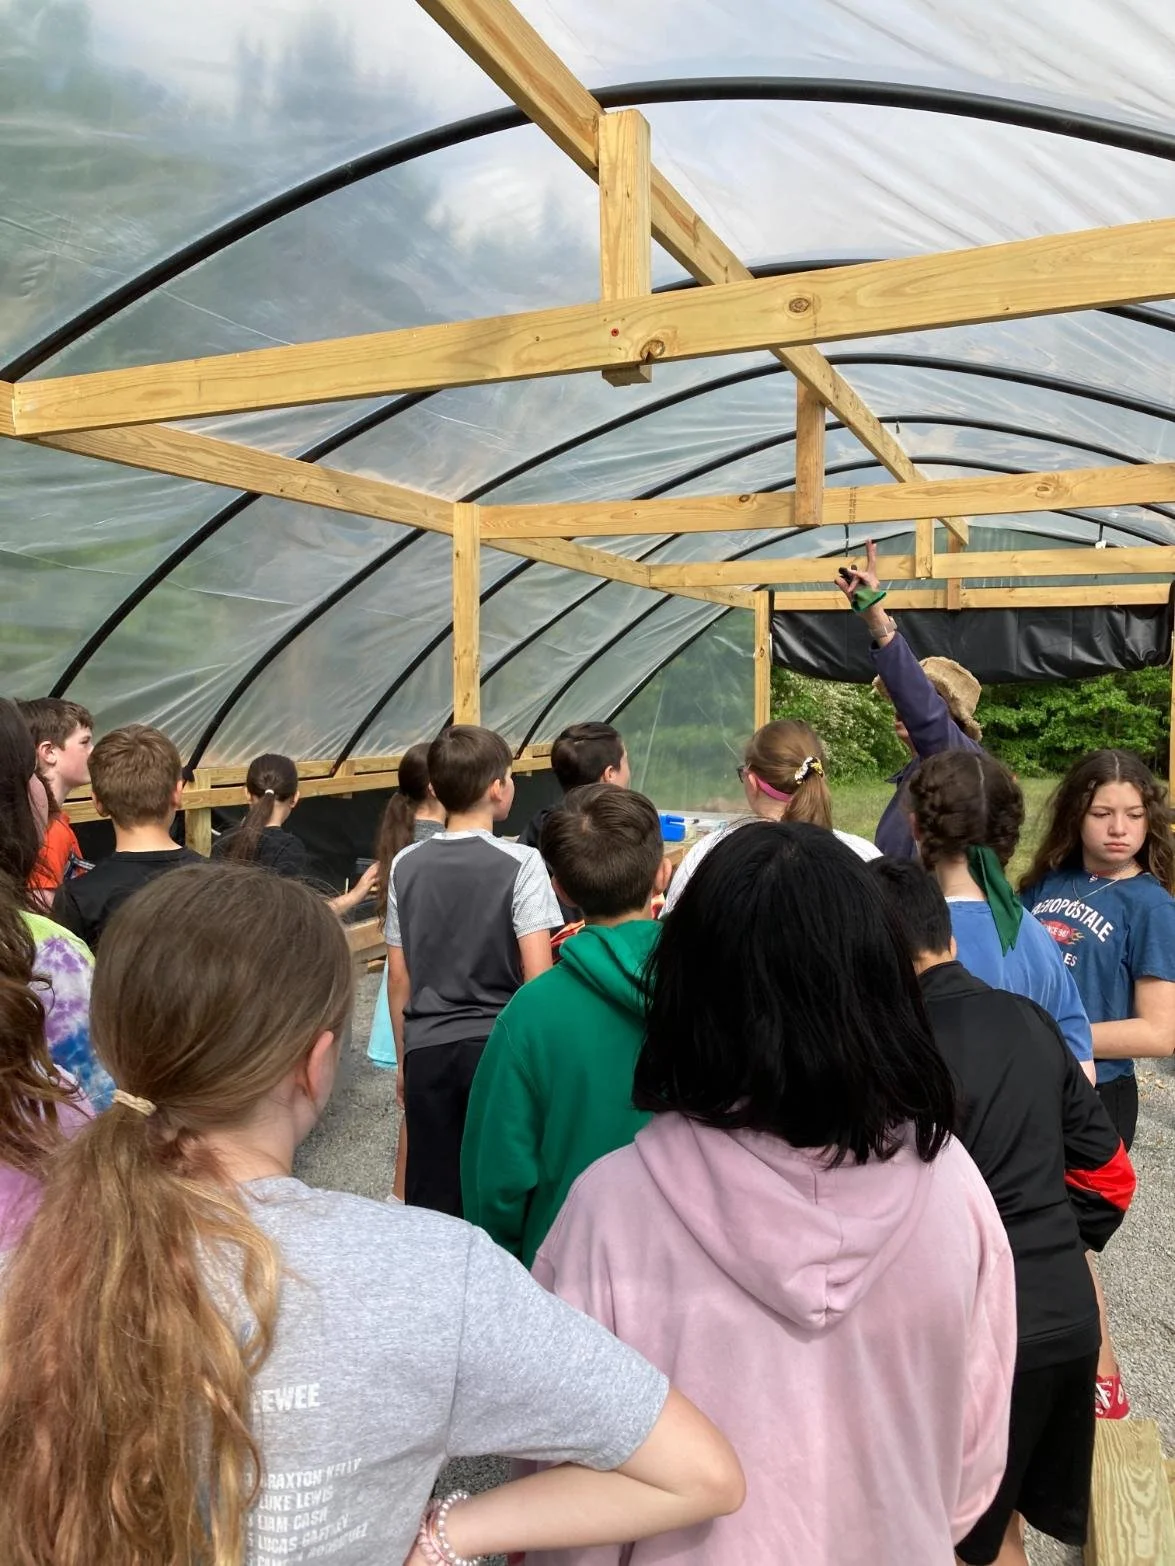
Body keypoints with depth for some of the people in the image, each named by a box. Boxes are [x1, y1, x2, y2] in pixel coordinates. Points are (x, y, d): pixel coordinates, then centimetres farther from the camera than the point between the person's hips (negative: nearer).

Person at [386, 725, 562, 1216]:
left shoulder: (406, 865, 3)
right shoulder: (520, 864, -9)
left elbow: (398, 978, 7)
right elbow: (538, 976, -13)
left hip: (427, 1050, 3)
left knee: (431, 1200, 11)